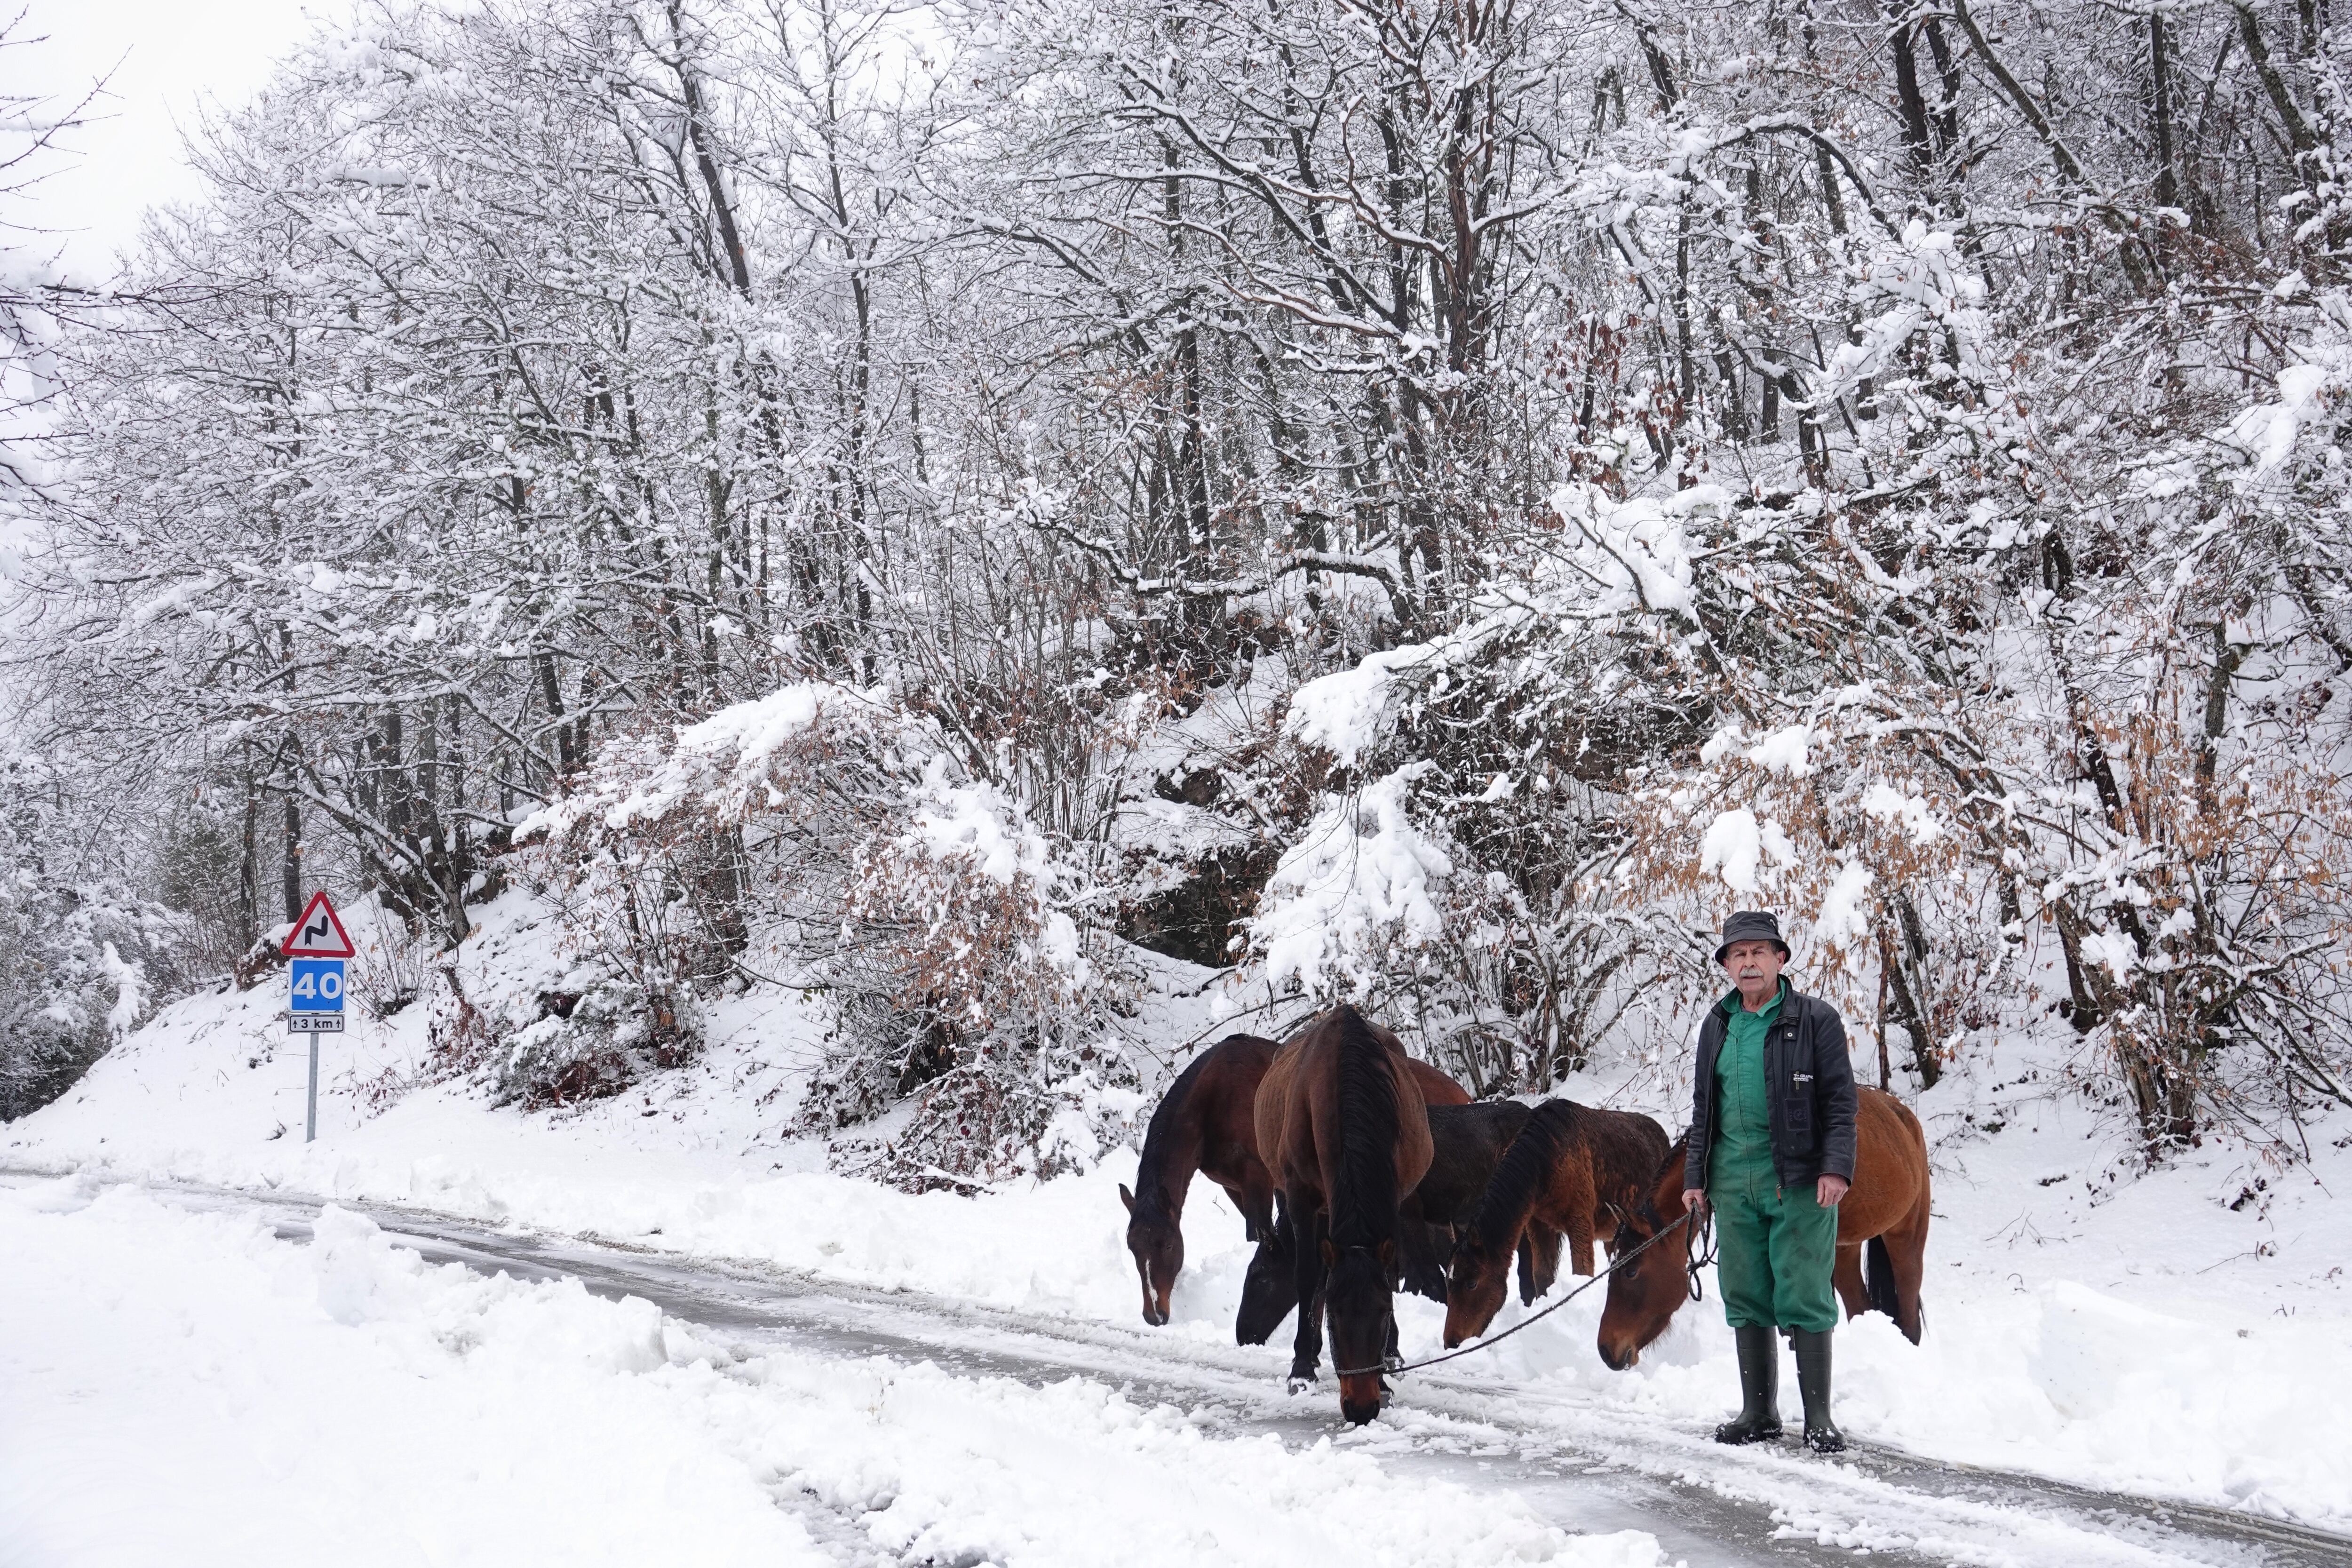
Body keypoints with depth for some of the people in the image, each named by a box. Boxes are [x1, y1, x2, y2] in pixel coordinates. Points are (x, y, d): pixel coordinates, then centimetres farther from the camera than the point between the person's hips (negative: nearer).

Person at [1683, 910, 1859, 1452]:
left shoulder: (1815, 1019, -1)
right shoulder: (1717, 1026, 14)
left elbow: (1840, 1101, -4)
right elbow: (1703, 1106, 20)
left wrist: (1836, 1167, -15)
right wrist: (1695, 1176, 14)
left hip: (1799, 1181, -5)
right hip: (1733, 1182, 5)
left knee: (1804, 1299, -5)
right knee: (1746, 1299, 8)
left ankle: (1818, 1417, 2)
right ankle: (1759, 1412, 18)